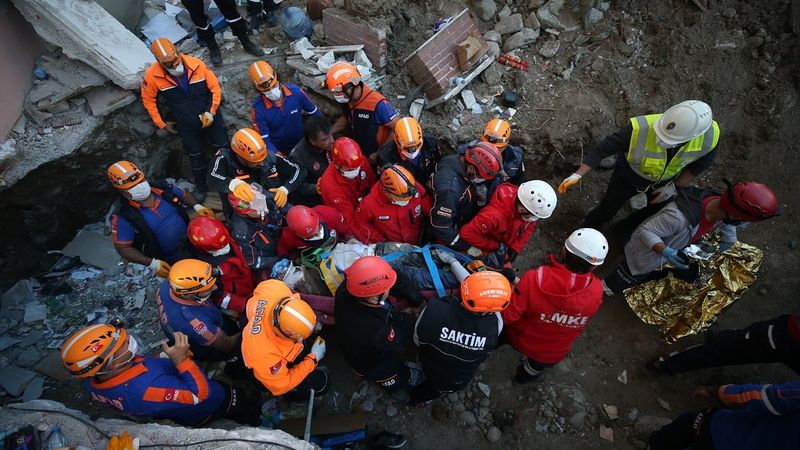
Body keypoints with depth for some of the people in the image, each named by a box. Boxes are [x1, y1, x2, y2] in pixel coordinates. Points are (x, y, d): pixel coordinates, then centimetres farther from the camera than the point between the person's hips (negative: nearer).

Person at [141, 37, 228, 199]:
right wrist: (162, 123, -2)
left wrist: (211, 112, -14)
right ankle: (201, 184, 36)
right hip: (186, 124, 0)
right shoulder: (152, 75, -18)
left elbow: (215, 87, -10)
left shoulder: (196, 64, -20)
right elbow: (148, 100, -4)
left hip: (209, 116, 0)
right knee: (196, 155, 13)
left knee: (222, 146, 15)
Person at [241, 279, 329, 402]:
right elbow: (281, 385, -28)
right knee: (321, 384, -5)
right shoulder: (264, 356, -47)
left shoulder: (274, 289, -37)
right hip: (275, 369, -6)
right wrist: (313, 358, -23)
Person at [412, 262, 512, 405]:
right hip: (460, 382, 1)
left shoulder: (434, 310, -45)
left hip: (431, 370, 0)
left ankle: (418, 398, 63)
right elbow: (476, 287, -18)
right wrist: (453, 262, -4)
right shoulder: (495, 325, -37)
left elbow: (418, 340, -21)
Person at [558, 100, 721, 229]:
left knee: (652, 214, 26)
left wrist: (674, 186, -9)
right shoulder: (640, 129, -44)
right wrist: (578, 175, -38)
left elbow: (703, 161, -10)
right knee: (606, 210, 13)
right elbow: (603, 148, -32)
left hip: (663, 180, 3)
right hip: (629, 176, -3)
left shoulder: (709, 136, -32)